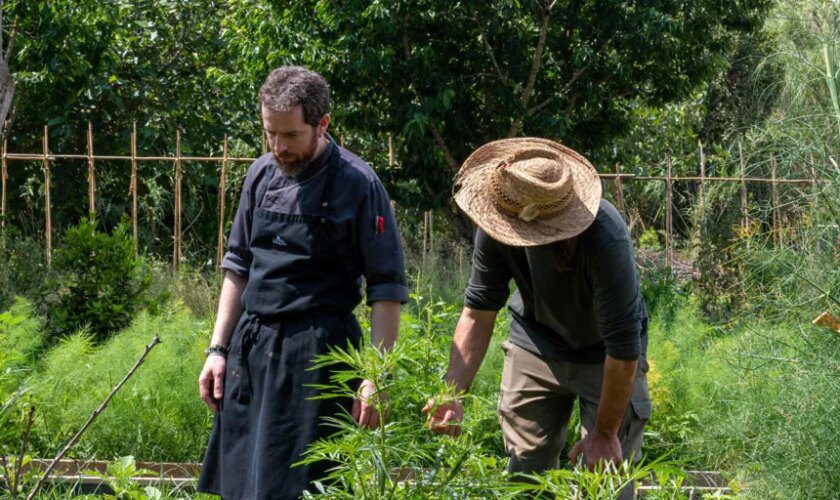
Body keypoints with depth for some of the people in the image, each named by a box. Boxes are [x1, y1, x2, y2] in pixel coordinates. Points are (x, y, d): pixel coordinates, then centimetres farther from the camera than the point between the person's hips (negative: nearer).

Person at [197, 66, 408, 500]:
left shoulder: (357, 184, -8)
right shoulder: (261, 174, 9)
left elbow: (386, 290, -8)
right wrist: (218, 349, 12)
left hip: (317, 355, -6)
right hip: (251, 347, 6)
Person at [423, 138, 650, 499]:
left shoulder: (605, 239, -37)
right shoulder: (496, 228, -24)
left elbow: (623, 346, -30)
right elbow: (478, 312, -15)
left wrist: (605, 432, -23)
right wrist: (453, 393, -27)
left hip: (603, 353, -4)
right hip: (536, 343, 4)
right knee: (526, 468, 5)